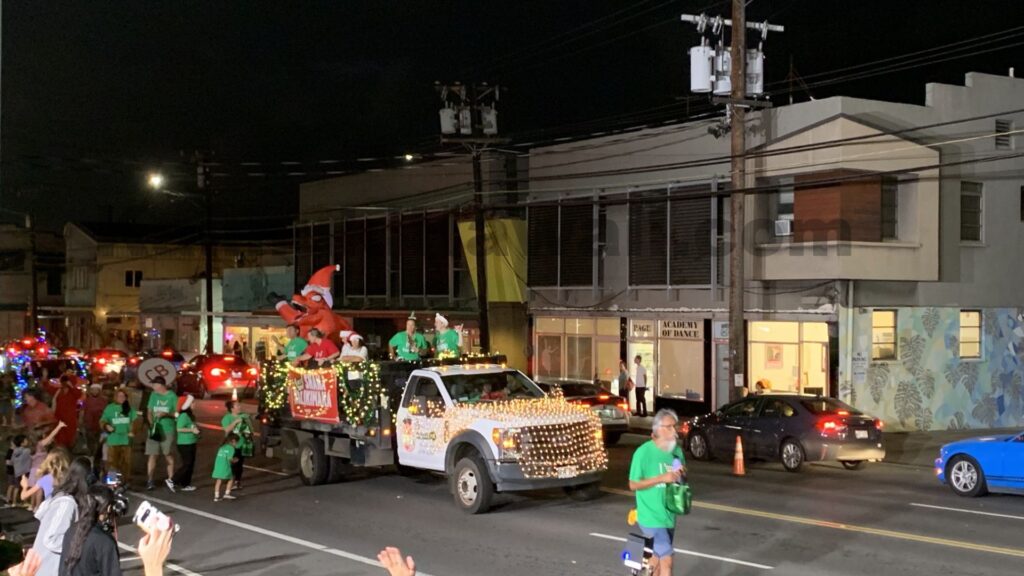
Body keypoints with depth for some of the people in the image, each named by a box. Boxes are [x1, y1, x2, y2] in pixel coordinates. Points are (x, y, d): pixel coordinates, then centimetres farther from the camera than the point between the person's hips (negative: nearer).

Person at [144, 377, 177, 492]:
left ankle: (170, 479, 17)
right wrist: (151, 423, -7)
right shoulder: (153, 395, 8)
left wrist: (166, 414, -17)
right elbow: (149, 412, 9)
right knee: (153, 455, -1)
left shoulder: (172, 396, -1)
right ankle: (150, 480, 0)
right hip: (155, 429, 2)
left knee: (168, 455, 4)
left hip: (168, 430, -2)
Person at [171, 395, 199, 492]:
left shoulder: (190, 414, 11)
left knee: (191, 464, 12)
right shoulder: (183, 415, -18)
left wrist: (196, 428, 8)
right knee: (187, 464, -8)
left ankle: (186, 484, 18)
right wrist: (192, 430, -23)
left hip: (190, 443, 10)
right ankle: (173, 481, -2)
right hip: (184, 444, -10)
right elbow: (179, 429, -24)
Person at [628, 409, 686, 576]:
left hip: (669, 515, 7)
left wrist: (682, 473, -8)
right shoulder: (644, 452, -16)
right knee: (667, 561, -12)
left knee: (659, 559, 19)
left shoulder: (676, 451, 3)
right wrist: (662, 478, -24)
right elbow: (633, 484, -14)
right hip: (651, 517, -7)